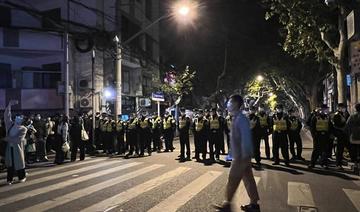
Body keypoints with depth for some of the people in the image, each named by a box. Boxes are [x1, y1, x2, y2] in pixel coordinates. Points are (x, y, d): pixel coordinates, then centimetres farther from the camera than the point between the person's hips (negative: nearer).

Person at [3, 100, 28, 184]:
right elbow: (6, 115, -6)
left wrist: (8, 138, -14)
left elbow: (18, 139, -17)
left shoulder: (23, 129, -6)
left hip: (17, 148, -2)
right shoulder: (10, 124, 4)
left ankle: (22, 177, 20)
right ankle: (10, 179, 21)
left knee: (19, 162, 9)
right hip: (9, 148, 2)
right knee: (10, 163, 11)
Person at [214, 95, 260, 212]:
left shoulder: (241, 119, -20)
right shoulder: (237, 118, 9)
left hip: (241, 156, -9)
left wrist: (243, 156, -22)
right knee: (248, 179, 15)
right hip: (239, 155, 9)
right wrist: (236, 155, 19)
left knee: (233, 179, 1)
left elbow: (246, 139, -23)